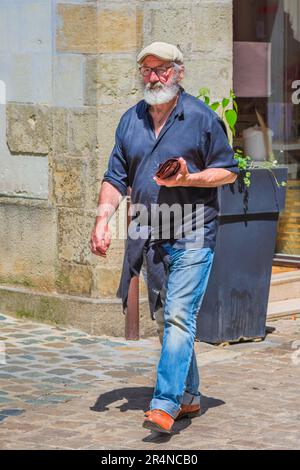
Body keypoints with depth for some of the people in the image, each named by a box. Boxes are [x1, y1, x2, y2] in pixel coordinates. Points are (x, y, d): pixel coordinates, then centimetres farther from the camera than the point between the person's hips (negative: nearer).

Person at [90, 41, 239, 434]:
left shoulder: (202, 117, -4)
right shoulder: (130, 121, 11)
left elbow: (228, 171, 0)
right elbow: (116, 178, 11)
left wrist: (188, 179, -16)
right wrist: (103, 218, -3)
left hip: (192, 235, -6)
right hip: (149, 236, 6)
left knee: (179, 316, -15)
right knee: (165, 320, 12)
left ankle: (165, 405, -19)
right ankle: (189, 397, 25)